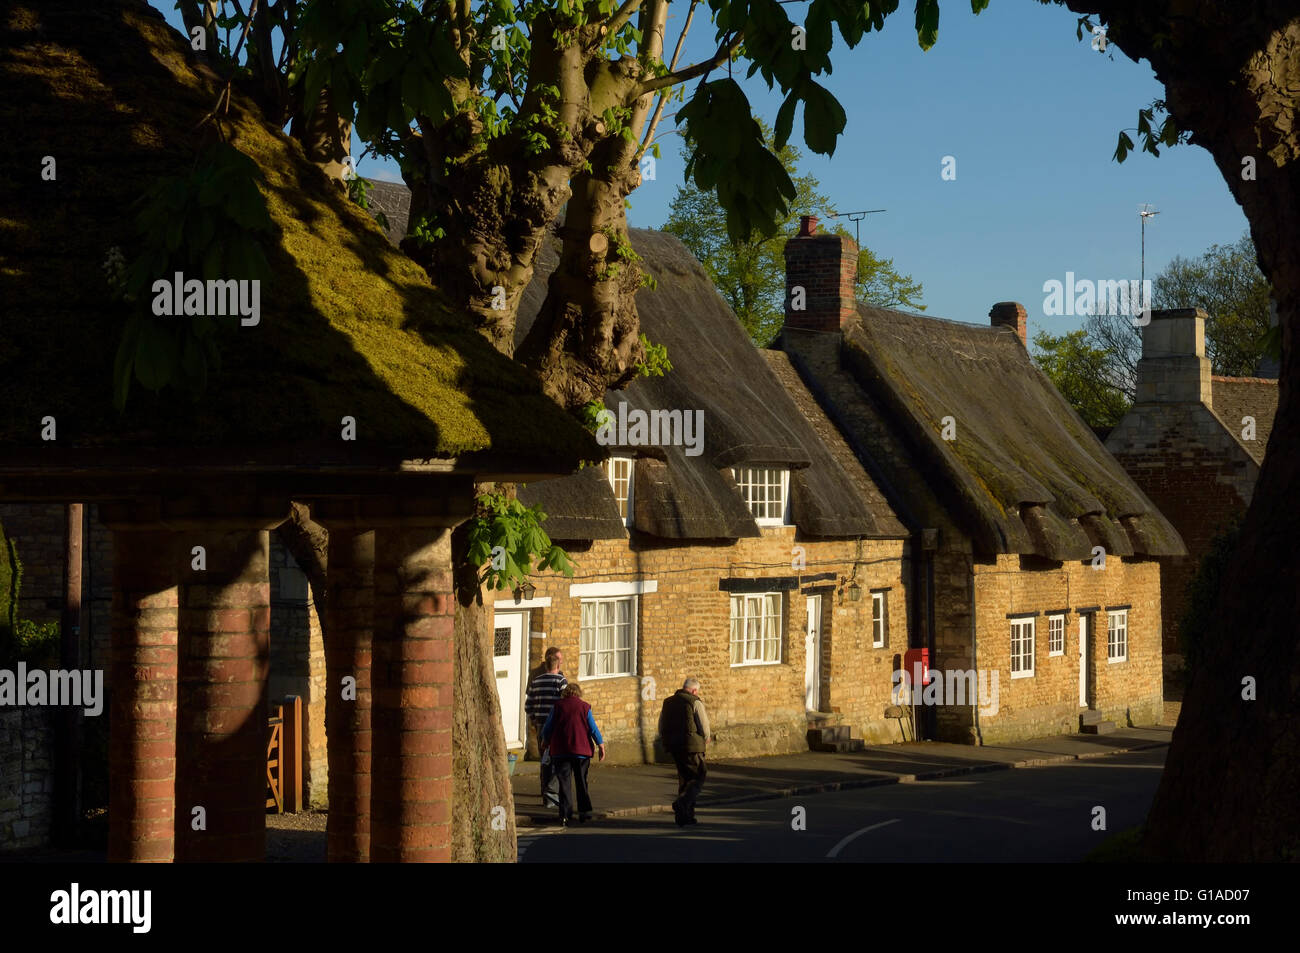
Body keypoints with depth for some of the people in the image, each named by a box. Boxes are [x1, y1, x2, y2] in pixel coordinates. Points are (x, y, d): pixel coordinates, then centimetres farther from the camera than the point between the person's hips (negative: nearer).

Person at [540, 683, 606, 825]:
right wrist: (601, 745, 8)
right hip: (581, 750, 0)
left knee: (564, 783, 2)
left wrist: (545, 740, 25)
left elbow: (548, 727, 6)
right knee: (582, 782, 10)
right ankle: (585, 813, 6)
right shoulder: (585, 707, 3)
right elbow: (593, 728, 1)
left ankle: (565, 814, -5)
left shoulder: (558, 706, 3)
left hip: (560, 751, 0)